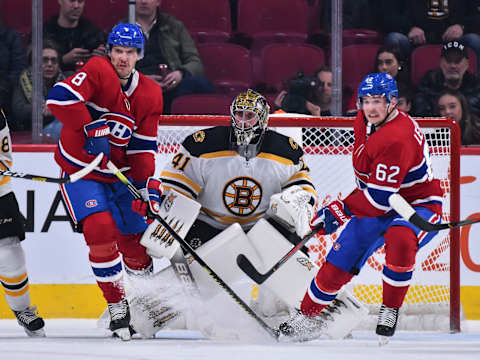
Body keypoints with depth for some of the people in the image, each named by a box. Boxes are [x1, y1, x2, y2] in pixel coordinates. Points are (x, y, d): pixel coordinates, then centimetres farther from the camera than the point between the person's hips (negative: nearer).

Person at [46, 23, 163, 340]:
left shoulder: (150, 94, -2)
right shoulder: (97, 71, -17)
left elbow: (143, 147, 0)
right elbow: (60, 97, -32)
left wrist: (146, 184, -12)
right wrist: (91, 130, -32)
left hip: (121, 173, 5)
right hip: (81, 169, -5)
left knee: (135, 238, 6)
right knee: (101, 229, -22)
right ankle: (117, 305, -9)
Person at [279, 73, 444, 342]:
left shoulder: (398, 138, -31)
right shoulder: (364, 121, -2)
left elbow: (380, 198, -30)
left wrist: (341, 209, -22)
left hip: (419, 205, -8)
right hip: (378, 208, 8)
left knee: (400, 239, -38)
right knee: (341, 259, 1)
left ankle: (391, 310, -18)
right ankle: (309, 315, 19)